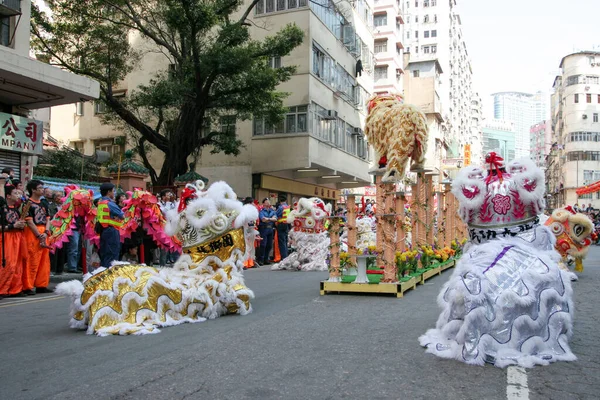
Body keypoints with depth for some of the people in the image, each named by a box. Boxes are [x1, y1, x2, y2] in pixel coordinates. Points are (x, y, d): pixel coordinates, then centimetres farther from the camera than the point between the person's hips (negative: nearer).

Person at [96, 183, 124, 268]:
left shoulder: (100, 203, 12)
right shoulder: (110, 203, -14)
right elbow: (121, 215, -11)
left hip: (103, 230, 9)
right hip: (111, 230, -9)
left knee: (104, 253, 14)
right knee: (112, 254, -3)